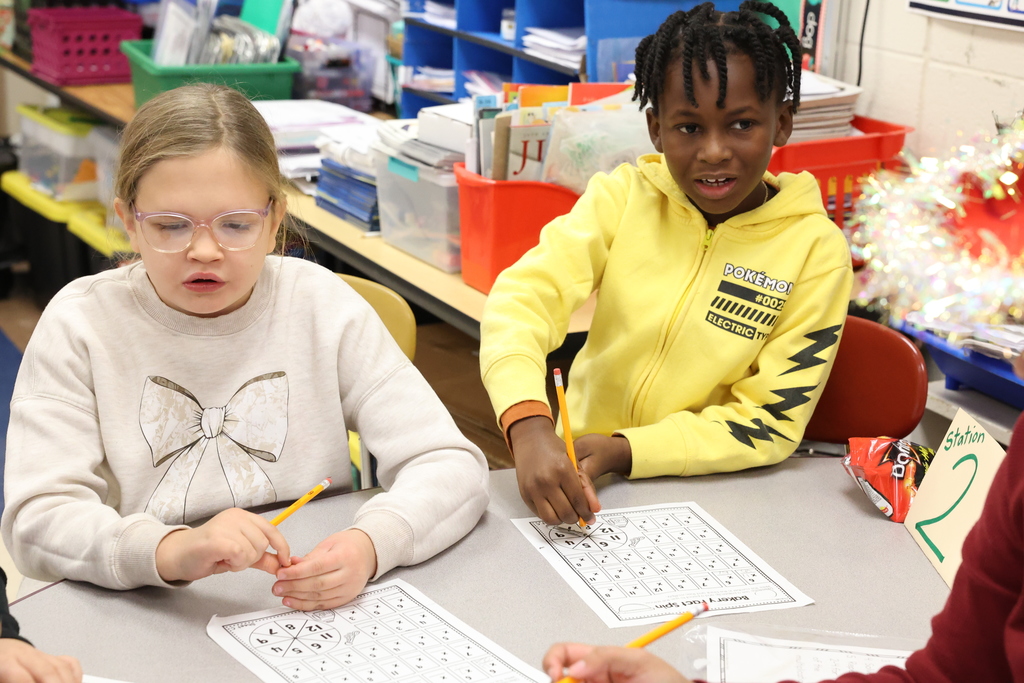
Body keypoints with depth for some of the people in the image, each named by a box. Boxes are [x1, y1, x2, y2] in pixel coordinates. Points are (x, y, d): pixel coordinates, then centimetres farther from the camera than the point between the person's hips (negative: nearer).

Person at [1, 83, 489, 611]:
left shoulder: (323, 306, -2)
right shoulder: (80, 325, -4)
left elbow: (453, 466, -6)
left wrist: (369, 545, -26)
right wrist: (170, 550, -31)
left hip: (312, 613, 1)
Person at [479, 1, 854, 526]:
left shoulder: (816, 251, -9)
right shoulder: (622, 197, -4)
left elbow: (770, 422, -9)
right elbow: (525, 293, -18)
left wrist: (625, 450, -22)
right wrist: (530, 427, -37)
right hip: (578, 471, 1)